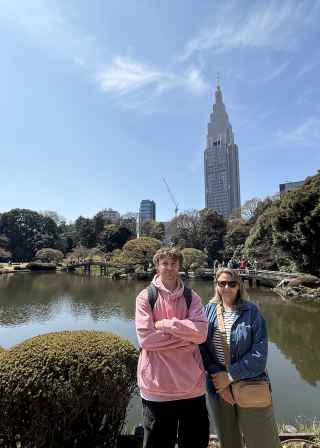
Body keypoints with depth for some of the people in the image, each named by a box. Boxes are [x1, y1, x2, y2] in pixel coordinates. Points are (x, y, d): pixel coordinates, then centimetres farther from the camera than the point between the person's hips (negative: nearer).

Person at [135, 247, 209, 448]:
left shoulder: (191, 297, 0)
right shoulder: (145, 297, -7)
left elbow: (201, 332, -12)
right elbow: (145, 338, -16)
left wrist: (166, 324, -17)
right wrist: (185, 338, -13)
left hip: (192, 383, 3)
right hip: (157, 385, -2)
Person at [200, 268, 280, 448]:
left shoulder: (251, 311, -10)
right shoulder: (209, 310, -2)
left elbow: (259, 353, -14)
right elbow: (202, 347, -2)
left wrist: (230, 376, -16)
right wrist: (217, 375, -13)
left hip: (250, 385, -2)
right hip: (218, 386, 3)